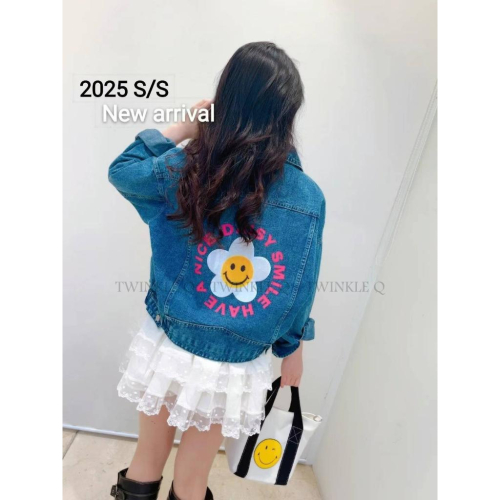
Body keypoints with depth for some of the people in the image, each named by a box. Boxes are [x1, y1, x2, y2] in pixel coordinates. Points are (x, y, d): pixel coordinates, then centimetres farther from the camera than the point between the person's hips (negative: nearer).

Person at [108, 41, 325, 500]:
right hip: (235, 370, 0)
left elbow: (122, 170, 7)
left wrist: (180, 129, 7)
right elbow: (301, 289, -7)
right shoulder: (308, 197, -14)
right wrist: (293, 350, 9)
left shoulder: (183, 170, -15)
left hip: (169, 349, 1)